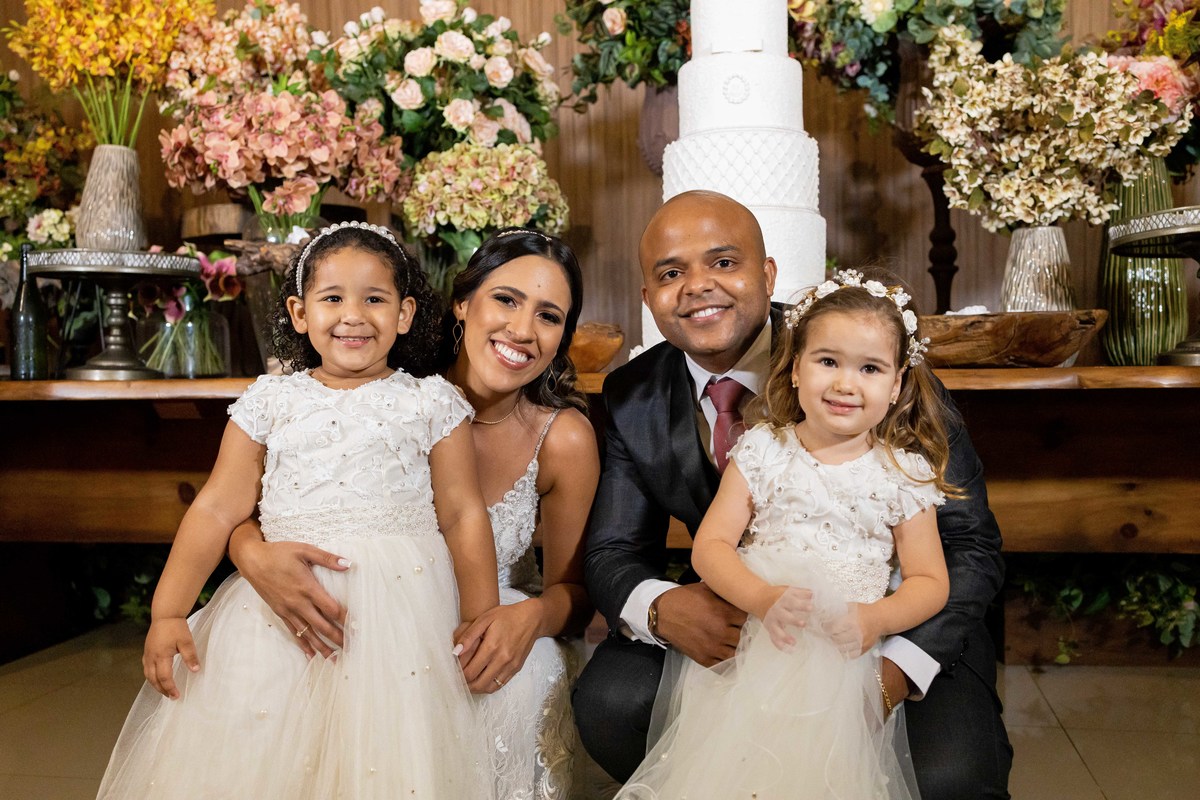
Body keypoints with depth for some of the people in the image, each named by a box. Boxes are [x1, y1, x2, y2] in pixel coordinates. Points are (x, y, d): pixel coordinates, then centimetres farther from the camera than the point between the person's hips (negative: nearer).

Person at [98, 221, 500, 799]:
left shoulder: (432, 405, 5)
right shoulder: (270, 402, 9)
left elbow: (463, 516, 4)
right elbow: (217, 510, 7)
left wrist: (482, 628, 2)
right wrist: (167, 611, -1)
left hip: (401, 607, -1)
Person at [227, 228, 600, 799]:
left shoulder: (564, 440, -15)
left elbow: (572, 590, -4)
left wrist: (531, 617, -29)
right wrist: (254, 555, -35)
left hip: (489, 629, 0)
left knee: (526, 674, -31)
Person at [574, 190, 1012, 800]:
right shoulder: (633, 400, -6)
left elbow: (971, 543, -15)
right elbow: (612, 552, -3)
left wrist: (894, 670, -31)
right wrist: (660, 609, -28)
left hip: (898, 628, -2)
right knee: (610, 700, -21)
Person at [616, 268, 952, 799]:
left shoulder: (906, 473, 4)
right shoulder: (761, 452, 4)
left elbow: (930, 581, 6)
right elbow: (709, 546, 0)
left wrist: (876, 620, -14)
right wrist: (762, 598, -19)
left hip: (846, 658, 0)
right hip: (753, 647, 0)